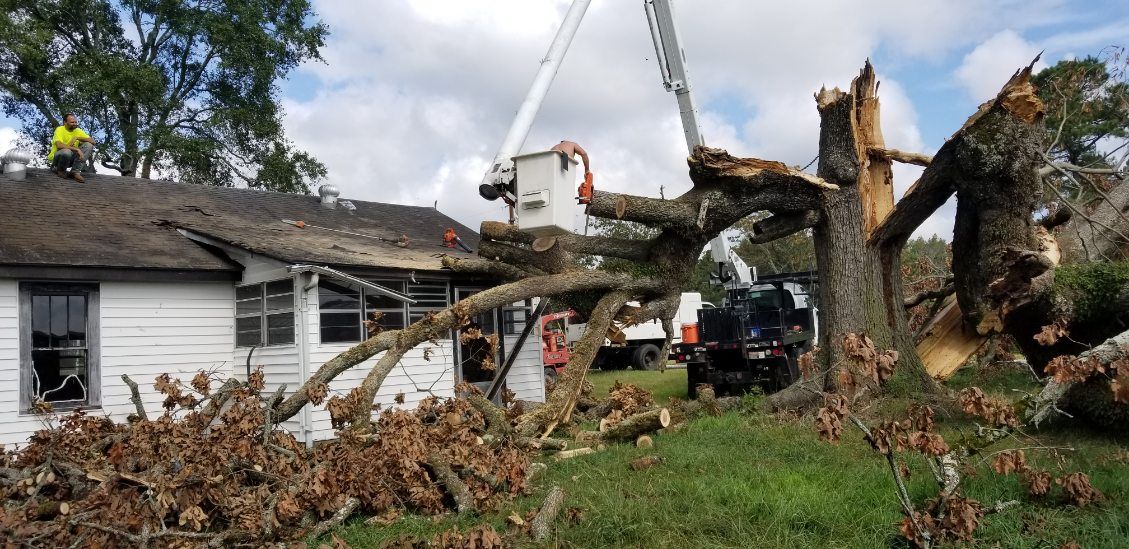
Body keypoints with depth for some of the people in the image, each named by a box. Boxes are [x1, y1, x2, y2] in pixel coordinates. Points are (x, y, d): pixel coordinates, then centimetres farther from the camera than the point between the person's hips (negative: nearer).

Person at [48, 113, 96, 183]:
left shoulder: (78, 131, 2)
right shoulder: (60, 130, -13)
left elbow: (93, 141, -8)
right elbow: (59, 145, -31)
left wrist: (77, 137, -20)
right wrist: (77, 149, -36)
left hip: (70, 159, 5)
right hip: (56, 158, -5)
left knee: (88, 145, -13)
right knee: (67, 151, -40)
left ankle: (76, 171, -16)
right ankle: (60, 170, -6)